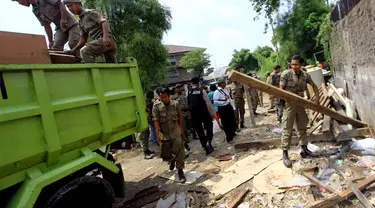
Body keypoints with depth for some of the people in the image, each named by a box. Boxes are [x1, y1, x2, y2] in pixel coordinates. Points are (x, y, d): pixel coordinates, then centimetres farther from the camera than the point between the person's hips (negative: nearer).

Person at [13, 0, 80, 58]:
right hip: (60, 27, 6)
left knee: (73, 43, -24)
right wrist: (50, 41, 5)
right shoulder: (35, 11, 9)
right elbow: (46, 26, 10)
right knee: (56, 47, -11)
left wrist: (63, 19, -25)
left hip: (70, 23, -6)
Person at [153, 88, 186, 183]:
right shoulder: (156, 106, -12)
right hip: (164, 134, 1)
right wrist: (157, 135, -21)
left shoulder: (176, 104, -7)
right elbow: (156, 121, -15)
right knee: (165, 155, 12)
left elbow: (180, 116, 7)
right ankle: (172, 161, 46)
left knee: (179, 151, -7)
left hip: (176, 132, 0)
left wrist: (181, 128, 13)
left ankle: (180, 171, 8)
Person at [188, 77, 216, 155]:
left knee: (199, 132, 14)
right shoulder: (202, 91, -7)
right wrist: (212, 113, -1)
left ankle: (206, 148, 22)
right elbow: (208, 103, -8)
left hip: (194, 115, 3)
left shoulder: (188, 92, 1)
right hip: (204, 113, -2)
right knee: (209, 128, 17)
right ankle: (208, 142, -5)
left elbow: (188, 104, -3)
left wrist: (192, 112, 7)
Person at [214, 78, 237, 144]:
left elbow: (229, 99, 15)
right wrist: (224, 99, -25)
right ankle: (229, 138, 18)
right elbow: (215, 101, -24)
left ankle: (232, 133, 47)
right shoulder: (217, 92, -16)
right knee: (226, 124, 4)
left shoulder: (225, 90, 9)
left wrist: (233, 107, 15)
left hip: (229, 107, 8)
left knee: (233, 122, 20)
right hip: (222, 109, -8)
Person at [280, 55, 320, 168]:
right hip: (289, 103, -5)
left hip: (300, 103, 5)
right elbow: (281, 89, -10)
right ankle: (285, 154, 0)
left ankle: (304, 149, 27)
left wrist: (317, 98, 6)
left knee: (302, 127, 13)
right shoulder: (286, 74, -10)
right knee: (287, 129, -5)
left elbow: (314, 86, 15)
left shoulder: (305, 75, 3)